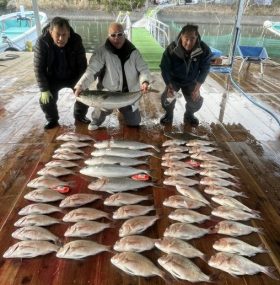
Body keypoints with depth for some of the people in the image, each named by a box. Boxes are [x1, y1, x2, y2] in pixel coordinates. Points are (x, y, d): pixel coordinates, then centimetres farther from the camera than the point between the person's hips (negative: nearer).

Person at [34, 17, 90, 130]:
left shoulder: (76, 40, -24)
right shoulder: (42, 42, -25)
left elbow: (82, 65, -16)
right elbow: (38, 68, -19)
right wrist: (44, 89, -22)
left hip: (73, 76, 1)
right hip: (53, 78, -1)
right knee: (45, 100, -15)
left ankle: (80, 115, 20)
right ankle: (52, 119, 16)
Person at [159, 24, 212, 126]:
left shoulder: (204, 50, -26)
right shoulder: (171, 49, -29)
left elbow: (205, 69, -12)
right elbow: (164, 68, -18)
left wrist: (198, 87, -19)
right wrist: (169, 86, -27)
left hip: (191, 81, 1)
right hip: (173, 79, -1)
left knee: (196, 102, -9)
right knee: (167, 98, -18)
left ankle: (189, 115, 26)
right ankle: (168, 114, 16)